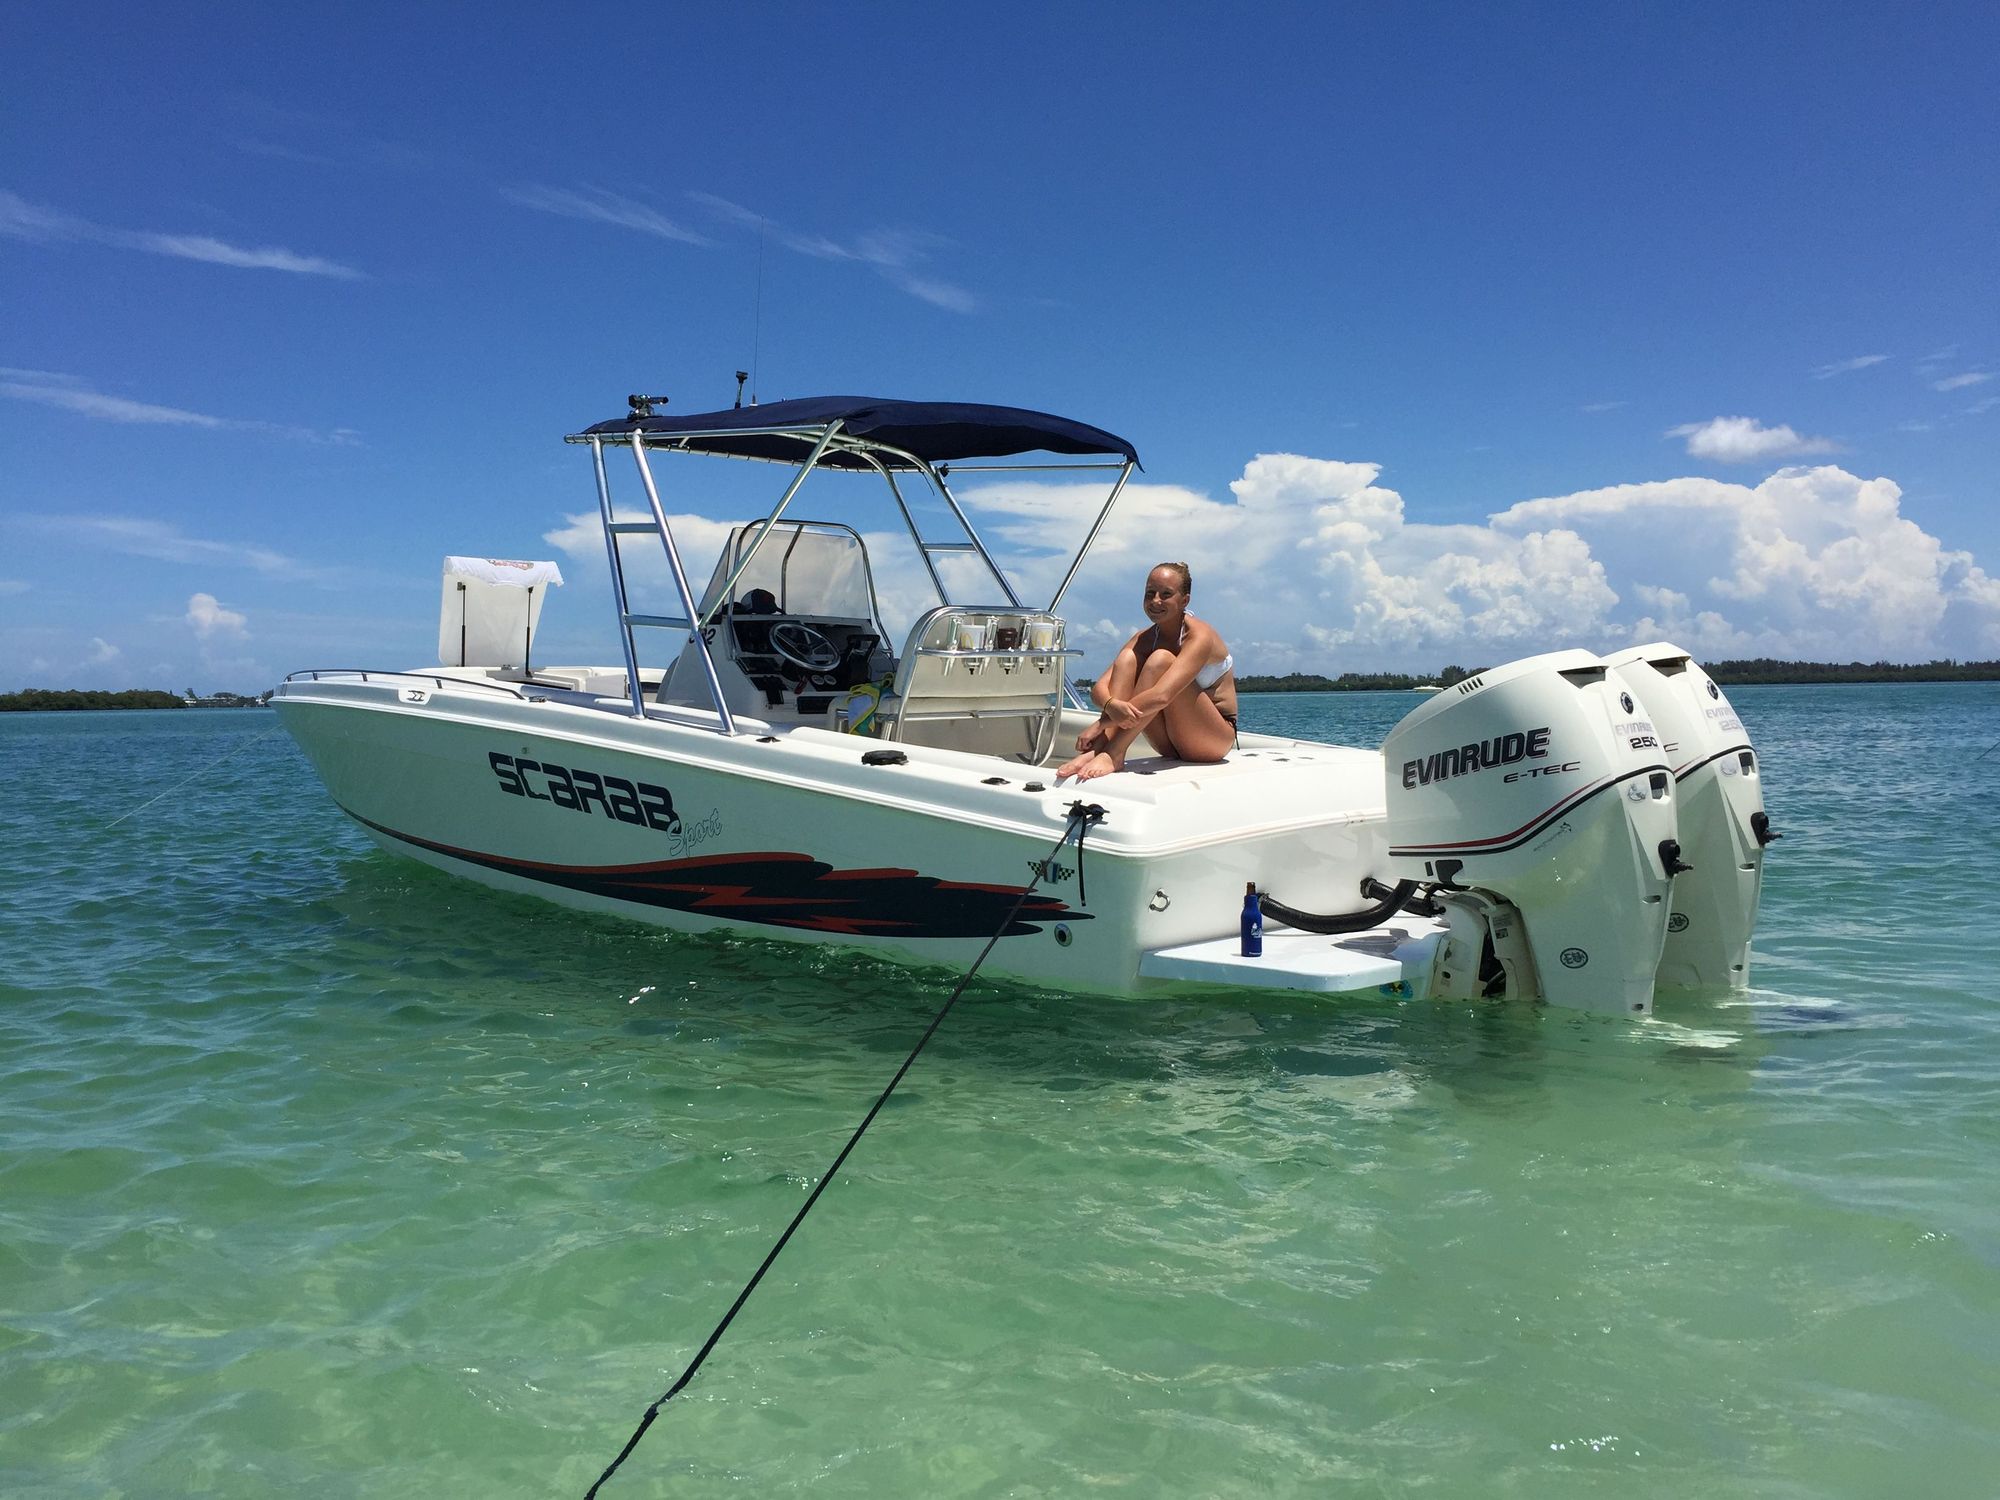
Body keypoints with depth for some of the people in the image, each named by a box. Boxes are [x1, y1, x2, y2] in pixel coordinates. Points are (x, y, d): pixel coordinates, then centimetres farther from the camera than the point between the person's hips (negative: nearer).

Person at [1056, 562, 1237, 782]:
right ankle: (1097, 749, -30)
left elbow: (1161, 696, -34)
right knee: (1127, 659, -13)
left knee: (1160, 660, -27)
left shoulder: (1199, 636, -18)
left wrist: (1100, 725, -36)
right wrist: (1111, 705, -38)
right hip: (1170, 745, 6)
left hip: (1215, 738, -6)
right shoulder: (1145, 639, 2)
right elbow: (1099, 688, -12)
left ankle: (1113, 755, -36)